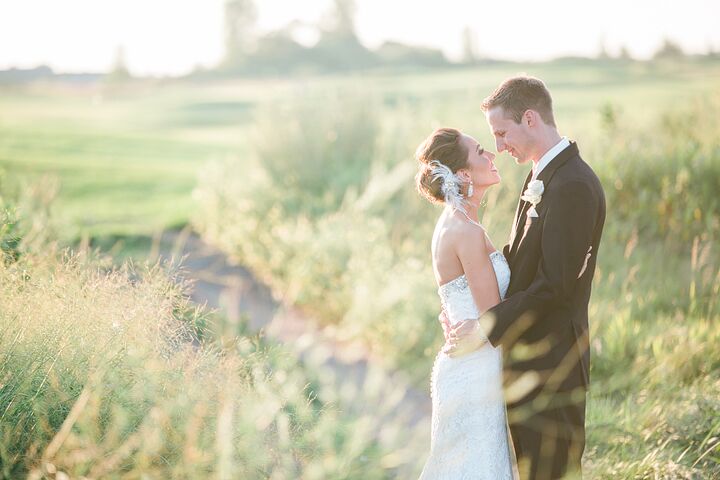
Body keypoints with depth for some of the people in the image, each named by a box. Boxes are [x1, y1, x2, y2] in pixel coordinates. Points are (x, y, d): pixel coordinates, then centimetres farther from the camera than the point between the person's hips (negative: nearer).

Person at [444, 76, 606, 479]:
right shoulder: (542, 176, 10)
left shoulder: (573, 186, -21)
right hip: (527, 359, 10)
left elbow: (555, 285, -24)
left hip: (551, 366, -10)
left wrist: (486, 329, -18)